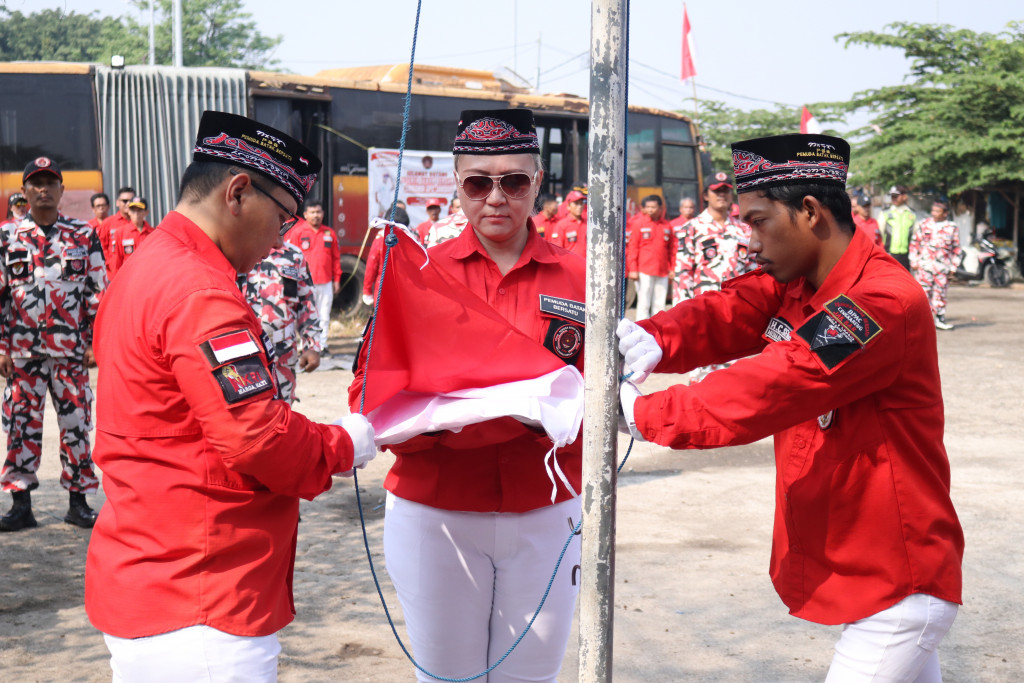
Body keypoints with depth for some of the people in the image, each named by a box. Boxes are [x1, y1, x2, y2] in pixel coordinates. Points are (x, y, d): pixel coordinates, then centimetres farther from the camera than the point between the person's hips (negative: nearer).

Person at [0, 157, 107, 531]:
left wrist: (95, 342, -1)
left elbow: (98, 293, 4)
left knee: (76, 423, 3)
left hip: (72, 349, 0)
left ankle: (78, 501, 13)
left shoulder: (84, 236, 4)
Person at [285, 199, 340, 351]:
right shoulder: (297, 232, 0)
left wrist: (337, 280, 11)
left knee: (324, 316, 7)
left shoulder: (329, 233, 11)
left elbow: (336, 258, 14)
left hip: (325, 283, 3)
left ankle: (322, 345, 14)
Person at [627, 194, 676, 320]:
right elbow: (632, 248, -2)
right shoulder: (638, 224, 0)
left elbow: (672, 248, 15)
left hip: (663, 272, 4)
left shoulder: (666, 225, 10)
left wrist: (672, 268, 10)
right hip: (644, 271, -4)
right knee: (644, 304, -3)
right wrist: (633, 269, -8)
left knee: (660, 305, 8)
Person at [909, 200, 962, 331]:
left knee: (940, 293, 5)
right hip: (924, 265, -1)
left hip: (942, 267, 1)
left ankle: (939, 319, 14)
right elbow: (914, 243, 11)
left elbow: (957, 249, 11)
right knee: (924, 292, -6)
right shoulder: (924, 224, 7)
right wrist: (914, 262, 4)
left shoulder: (953, 228, 7)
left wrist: (953, 267, 6)